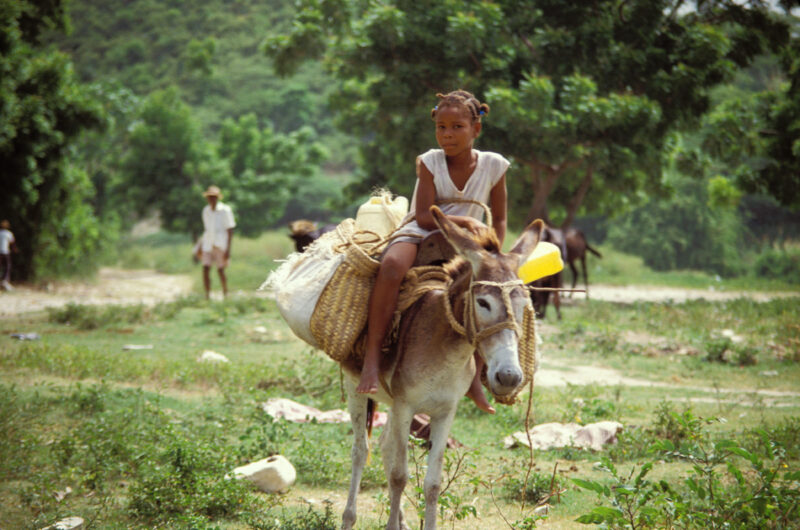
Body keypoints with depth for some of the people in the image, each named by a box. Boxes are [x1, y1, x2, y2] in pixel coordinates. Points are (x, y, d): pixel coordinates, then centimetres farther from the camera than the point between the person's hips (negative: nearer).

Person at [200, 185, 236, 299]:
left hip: (221, 244, -5)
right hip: (208, 243, 5)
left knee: (220, 270, -5)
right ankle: (207, 296, -1)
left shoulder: (225, 210, -5)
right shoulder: (206, 211, 12)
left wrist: (228, 250, -10)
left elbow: (230, 231, -5)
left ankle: (225, 295, 9)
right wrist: (200, 247, 19)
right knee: (205, 269, -6)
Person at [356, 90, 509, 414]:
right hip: (419, 236, -2)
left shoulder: (493, 166, 0)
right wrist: (465, 221, -24)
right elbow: (424, 217, -12)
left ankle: (474, 376, -8)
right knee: (392, 265, -37)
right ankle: (372, 358, -37)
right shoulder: (430, 162, -5)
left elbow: (498, 220, 9)